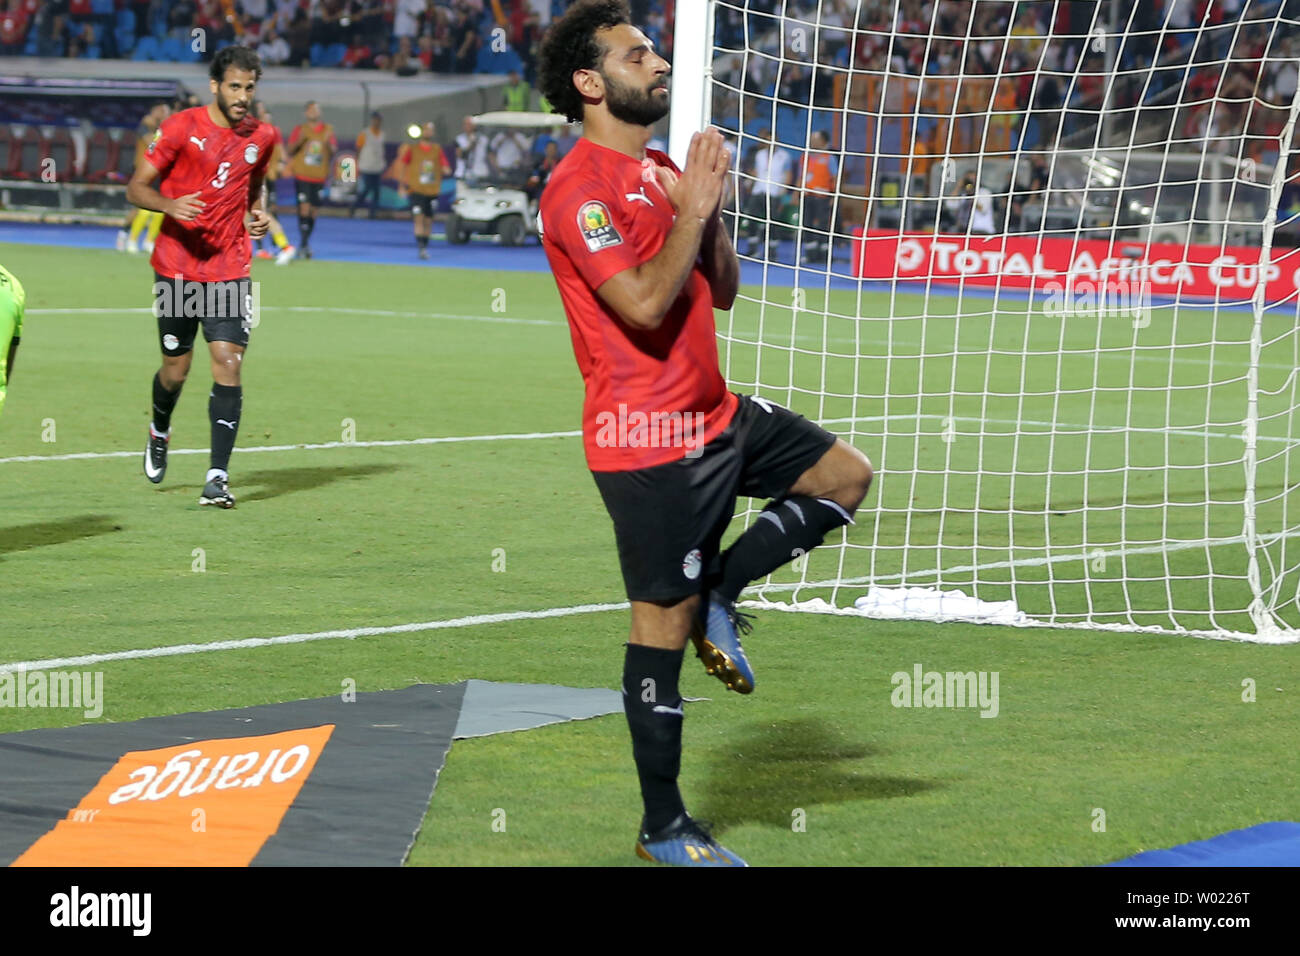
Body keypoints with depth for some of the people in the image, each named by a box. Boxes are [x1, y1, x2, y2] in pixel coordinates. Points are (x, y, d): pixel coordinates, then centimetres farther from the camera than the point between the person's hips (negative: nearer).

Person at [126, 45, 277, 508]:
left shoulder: (262, 136, 5)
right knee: (176, 369, 8)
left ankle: (218, 477, -13)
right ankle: (159, 432, 42)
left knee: (228, 363, -12)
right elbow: (136, 188, -5)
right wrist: (170, 205, -25)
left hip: (229, 270, 2)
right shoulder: (182, 127, -7)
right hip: (176, 267, -2)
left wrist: (259, 214, 3)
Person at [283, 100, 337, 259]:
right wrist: (300, 140, -17)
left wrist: (329, 143, -15)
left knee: (313, 212, 5)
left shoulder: (327, 130, 8)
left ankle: (304, 244, 18)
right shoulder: (300, 129, 4)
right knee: (304, 208, -14)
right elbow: (290, 150, 1)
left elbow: (333, 152, 5)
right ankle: (304, 244, -12)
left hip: (319, 177, 2)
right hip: (302, 176, -2)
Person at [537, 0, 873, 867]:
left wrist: (710, 205, 0)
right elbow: (644, 305, -25)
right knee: (665, 623, -3)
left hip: (716, 414, 9)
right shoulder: (582, 187, -16)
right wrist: (695, 206, -17)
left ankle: (719, 596, 13)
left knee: (846, 476, 8)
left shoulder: (662, 173, 13)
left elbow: (722, 292, 14)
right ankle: (664, 828, 7)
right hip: (649, 438, -9)